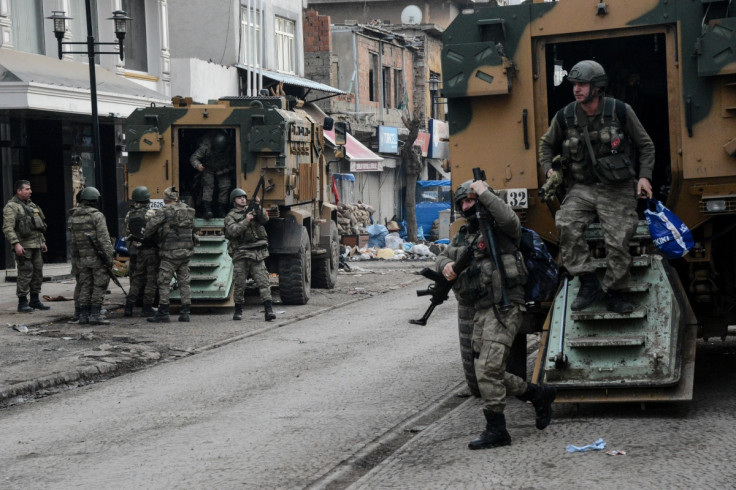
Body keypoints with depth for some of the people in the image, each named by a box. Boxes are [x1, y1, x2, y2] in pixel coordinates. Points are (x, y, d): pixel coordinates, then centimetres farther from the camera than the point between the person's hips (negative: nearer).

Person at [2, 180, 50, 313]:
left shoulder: (32, 205, 19)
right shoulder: (11, 207, -8)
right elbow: (8, 228, -16)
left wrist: (43, 242, 22)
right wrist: (16, 244, -24)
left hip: (36, 246, 8)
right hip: (23, 247, -8)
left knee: (38, 273, 9)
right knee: (25, 274, -9)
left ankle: (35, 301, 18)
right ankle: (22, 303, -4)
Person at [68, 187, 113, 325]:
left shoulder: (73, 218, 8)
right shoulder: (97, 216, -10)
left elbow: (73, 240, 12)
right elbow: (103, 238, -14)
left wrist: (75, 257, 18)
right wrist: (109, 257, -12)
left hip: (81, 258, 5)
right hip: (97, 257, -5)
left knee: (85, 287, 11)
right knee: (99, 286, 0)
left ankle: (83, 315, 10)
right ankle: (95, 314, -4)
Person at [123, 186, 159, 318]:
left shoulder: (129, 215, 6)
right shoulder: (150, 213, -12)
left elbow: (127, 234, 10)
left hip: (135, 251, 5)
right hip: (150, 250, -5)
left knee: (136, 279, 12)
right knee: (151, 279, 2)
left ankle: (129, 307, 7)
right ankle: (147, 308, 2)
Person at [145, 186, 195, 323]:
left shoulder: (164, 211, -10)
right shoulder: (188, 211, 9)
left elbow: (151, 226, -10)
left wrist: (145, 237, 10)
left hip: (170, 253, -6)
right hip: (186, 252, 6)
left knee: (164, 282, 0)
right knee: (184, 282, 11)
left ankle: (163, 313, 0)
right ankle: (185, 312, 10)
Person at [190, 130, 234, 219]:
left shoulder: (228, 147, -28)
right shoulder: (206, 147, -34)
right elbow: (193, 158, -32)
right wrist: (198, 165, -49)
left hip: (223, 170, 2)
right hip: (209, 169, -2)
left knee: (225, 186, -9)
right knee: (208, 185, -19)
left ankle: (222, 211, -1)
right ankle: (207, 210, -30)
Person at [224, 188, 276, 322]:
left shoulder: (253, 211, 16)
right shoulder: (230, 217, 6)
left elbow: (264, 219, -3)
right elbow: (233, 231, -11)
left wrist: (257, 206, -15)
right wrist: (246, 221, -20)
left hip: (257, 254, 1)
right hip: (240, 254, -1)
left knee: (262, 281, -9)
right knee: (239, 283, 1)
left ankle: (269, 310, -17)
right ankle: (238, 310, 18)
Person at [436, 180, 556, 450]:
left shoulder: (498, 228, -5)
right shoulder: (463, 235, 20)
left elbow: (510, 219, -27)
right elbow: (443, 256, 21)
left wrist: (484, 193, -19)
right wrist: (445, 265, -4)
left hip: (504, 307, -9)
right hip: (482, 309, 9)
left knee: (488, 369, -16)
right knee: (490, 373, 12)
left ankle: (496, 430, -9)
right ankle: (540, 394, 28)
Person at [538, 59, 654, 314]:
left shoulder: (621, 111, -5)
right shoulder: (565, 117, 0)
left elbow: (645, 145, 7)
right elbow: (547, 144, 20)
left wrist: (644, 176, -5)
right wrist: (548, 169, 2)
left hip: (617, 190, -2)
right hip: (582, 188, 2)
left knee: (617, 241, -13)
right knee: (566, 224, -25)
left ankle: (614, 293, 8)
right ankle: (589, 283, -18)